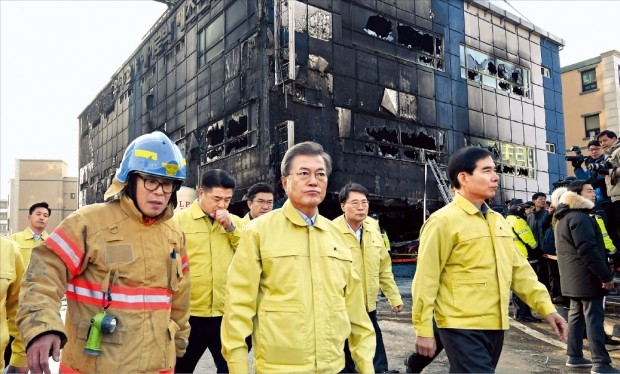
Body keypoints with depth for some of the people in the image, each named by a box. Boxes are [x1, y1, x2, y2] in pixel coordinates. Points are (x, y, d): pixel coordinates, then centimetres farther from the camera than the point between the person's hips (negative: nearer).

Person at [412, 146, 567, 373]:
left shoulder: (498, 220, 11)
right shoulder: (443, 221, -13)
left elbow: (519, 268, 14)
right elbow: (426, 279, -13)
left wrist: (545, 306, 6)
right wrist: (423, 330, -13)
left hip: (495, 325, 8)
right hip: (462, 327, -7)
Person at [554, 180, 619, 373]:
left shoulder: (564, 218, 17)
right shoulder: (579, 217, -16)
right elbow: (588, 250, -23)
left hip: (574, 277, 10)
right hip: (586, 277, -10)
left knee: (577, 315, 13)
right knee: (594, 318, -7)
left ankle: (574, 356, 19)